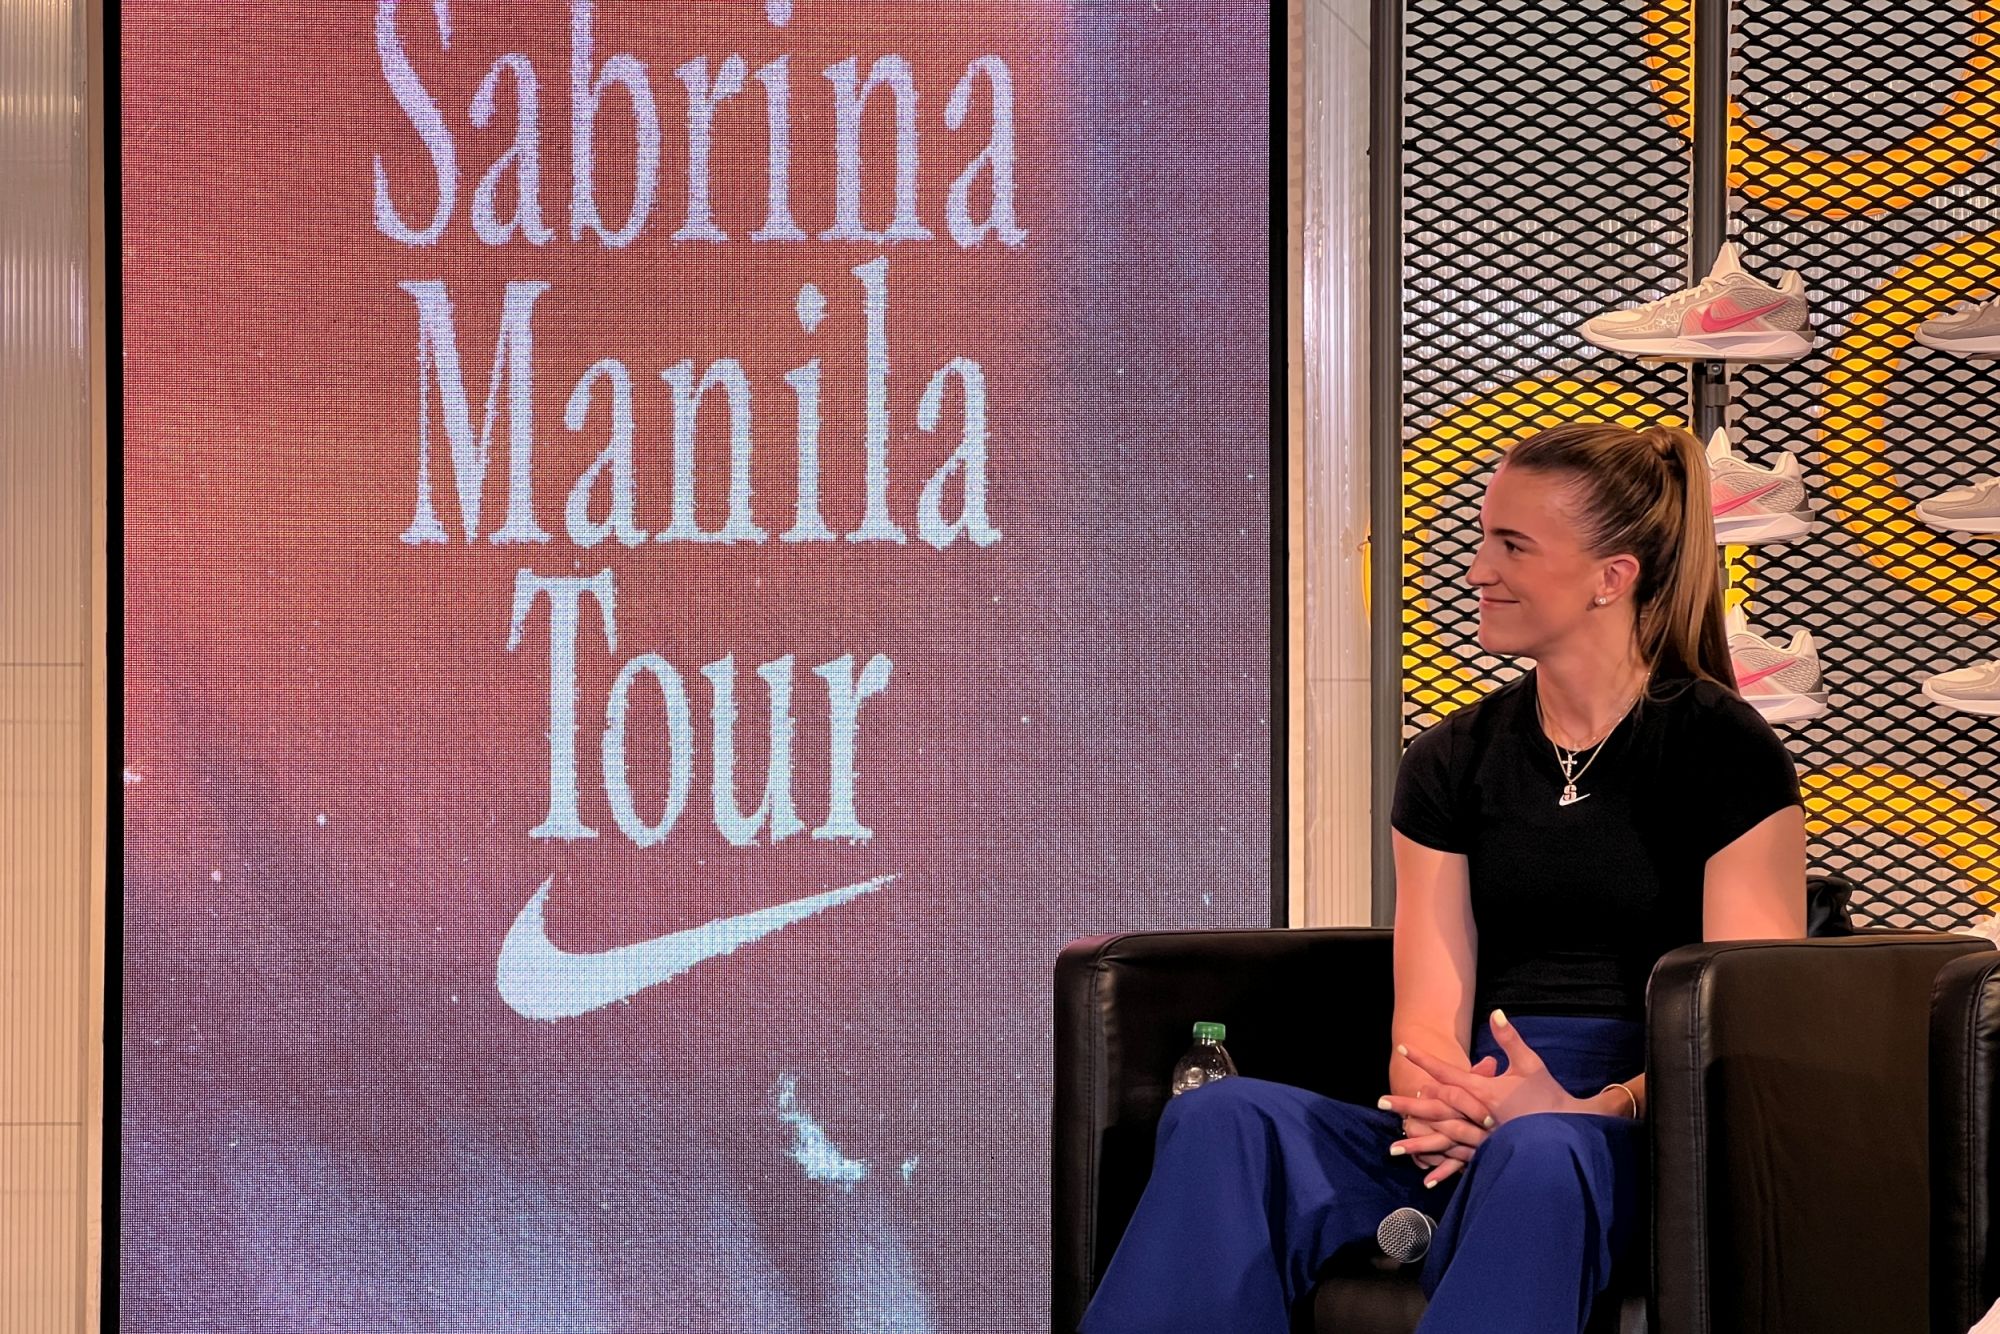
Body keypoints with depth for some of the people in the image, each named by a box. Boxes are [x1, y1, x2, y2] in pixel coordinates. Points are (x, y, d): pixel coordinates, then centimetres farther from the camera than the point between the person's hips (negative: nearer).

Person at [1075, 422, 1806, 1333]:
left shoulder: (1726, 754, 2)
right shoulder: (1449, 764, 17)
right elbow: (1428, 1019, 8)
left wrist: (1594, 1109, -22)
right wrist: (1438, 1102, -17)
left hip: (1655, 1137, -4)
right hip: (1480, 1118, 5)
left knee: (1535, 1155, -43)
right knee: (1222, 1120, -26)